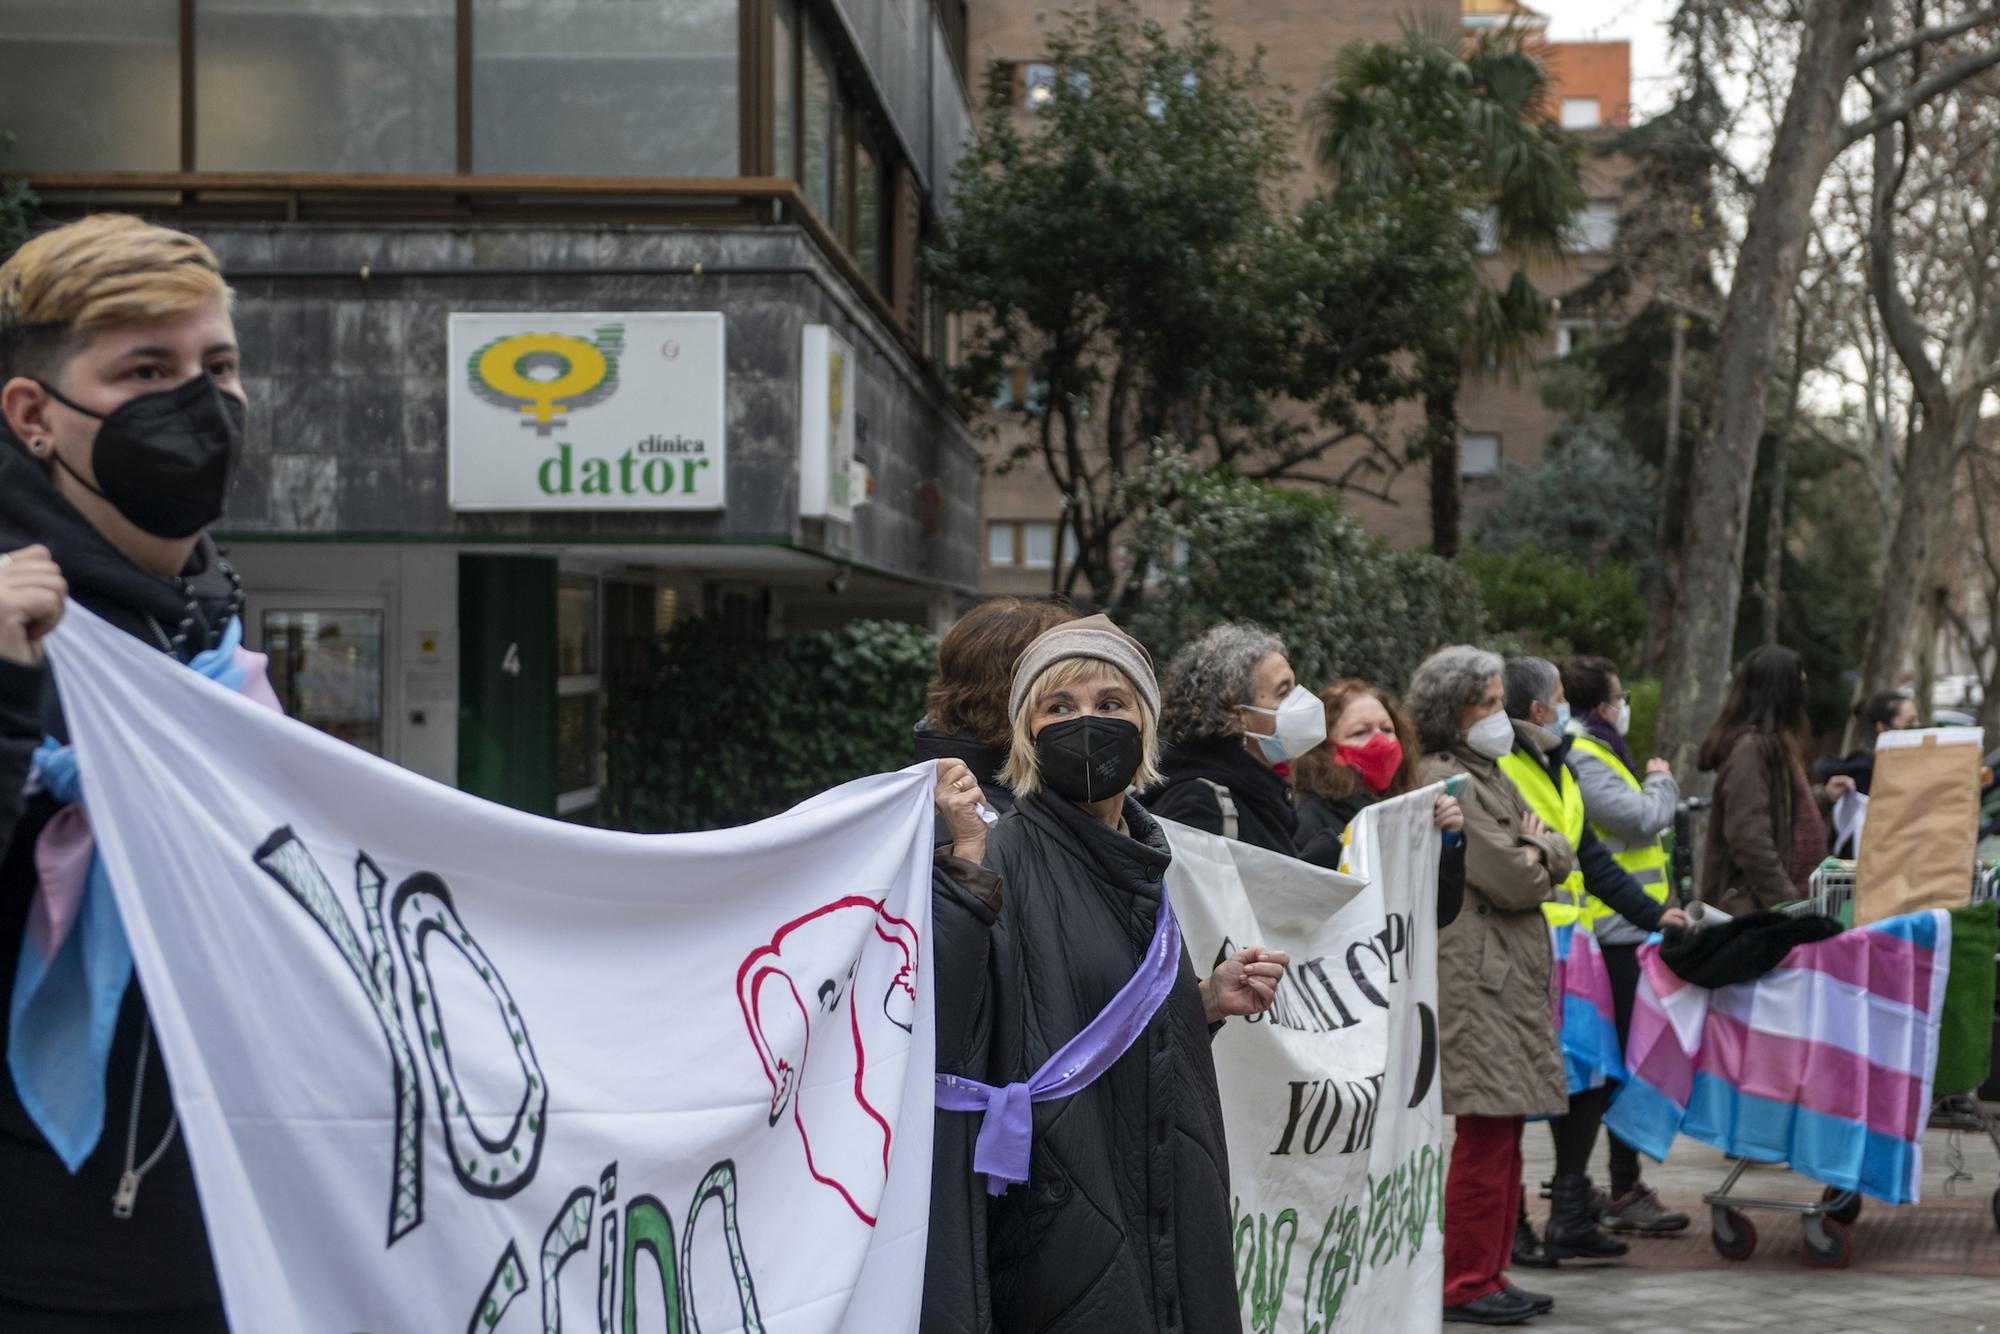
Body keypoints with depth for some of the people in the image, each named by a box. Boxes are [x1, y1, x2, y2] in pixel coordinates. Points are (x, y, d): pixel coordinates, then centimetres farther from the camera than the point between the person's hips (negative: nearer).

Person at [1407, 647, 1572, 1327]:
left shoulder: (1490, 776, 19)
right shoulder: (1446, 781, -12)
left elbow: (1560, 856, 15)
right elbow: (1512, 882, -16)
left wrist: (1536, 850, -6)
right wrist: (1532, 857, 4)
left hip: (1515, 975, 10)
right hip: (1478, 975, -10)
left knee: (1505, 1132, 11)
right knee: (1485, 1134, -7)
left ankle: (1490, 1274, 18)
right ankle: (1466, 1286, -1)